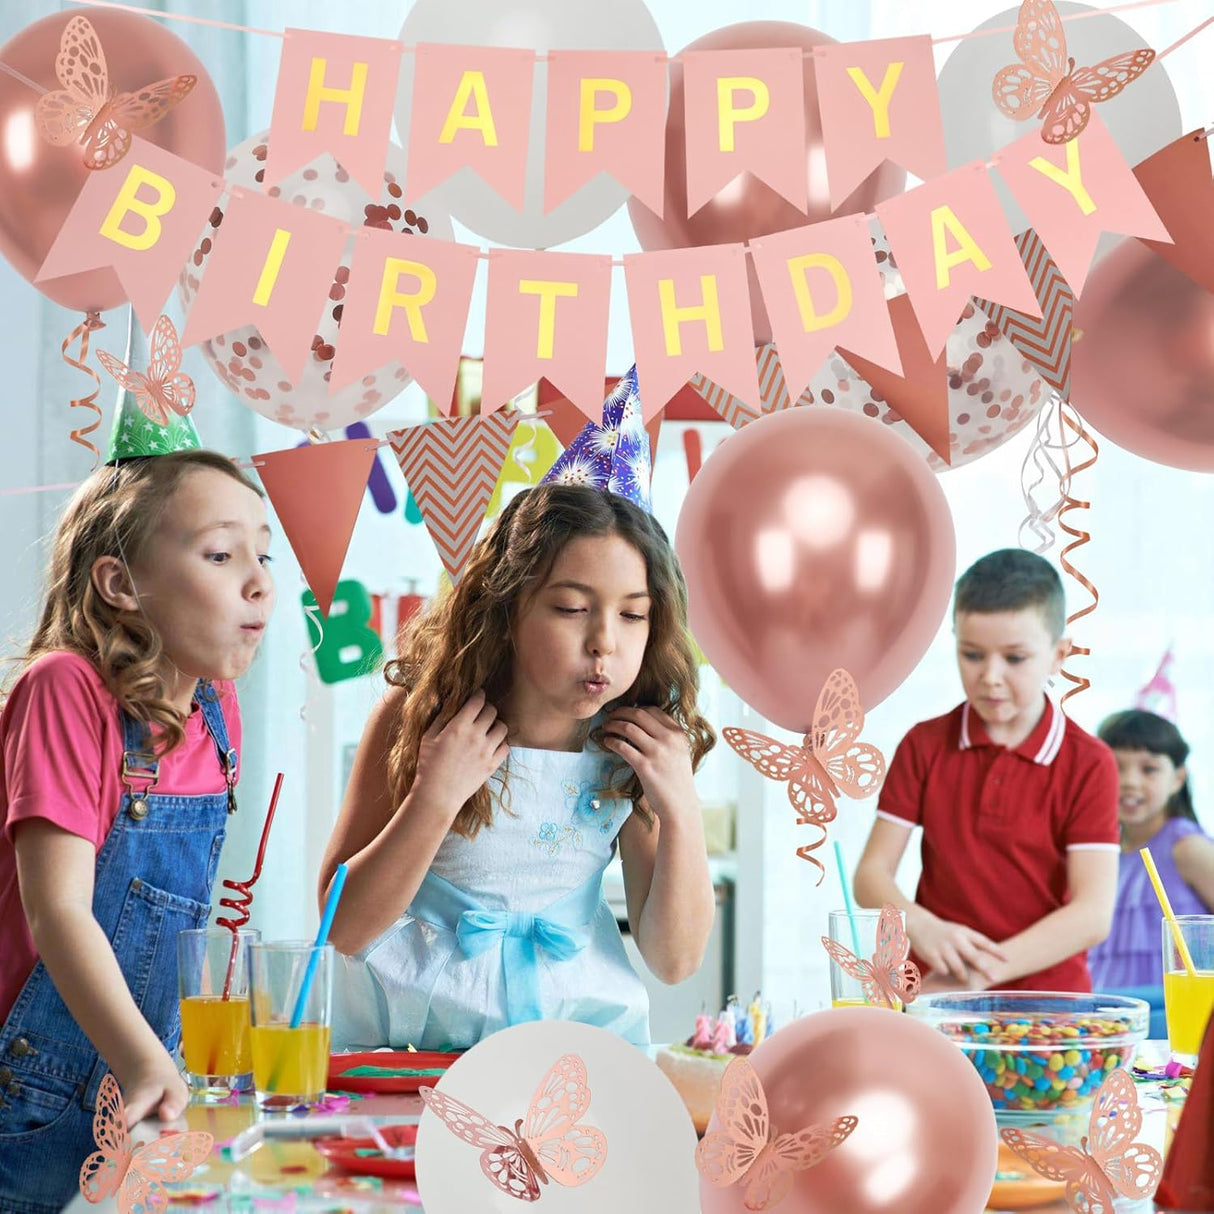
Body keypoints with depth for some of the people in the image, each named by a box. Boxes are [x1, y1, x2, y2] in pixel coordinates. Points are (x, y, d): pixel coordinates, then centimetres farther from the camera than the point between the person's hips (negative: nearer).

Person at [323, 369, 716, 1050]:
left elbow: (675, 961, -1)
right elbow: (345, 929, -8)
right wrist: (435, 797, -21)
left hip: (577, 1030, 1)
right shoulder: (417, 717, -10)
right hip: (411, 1024, 0)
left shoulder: (639, 747, -5)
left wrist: (681, 811, -15)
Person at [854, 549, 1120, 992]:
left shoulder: (1088, 764, 0)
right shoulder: (924, 746, 8)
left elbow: (1093, 914, -8)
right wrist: (923, 928, -18)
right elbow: (871, 873, 4)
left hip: (1047, 993, -1)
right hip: (933, 993, 1)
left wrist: (982, 973, -18)